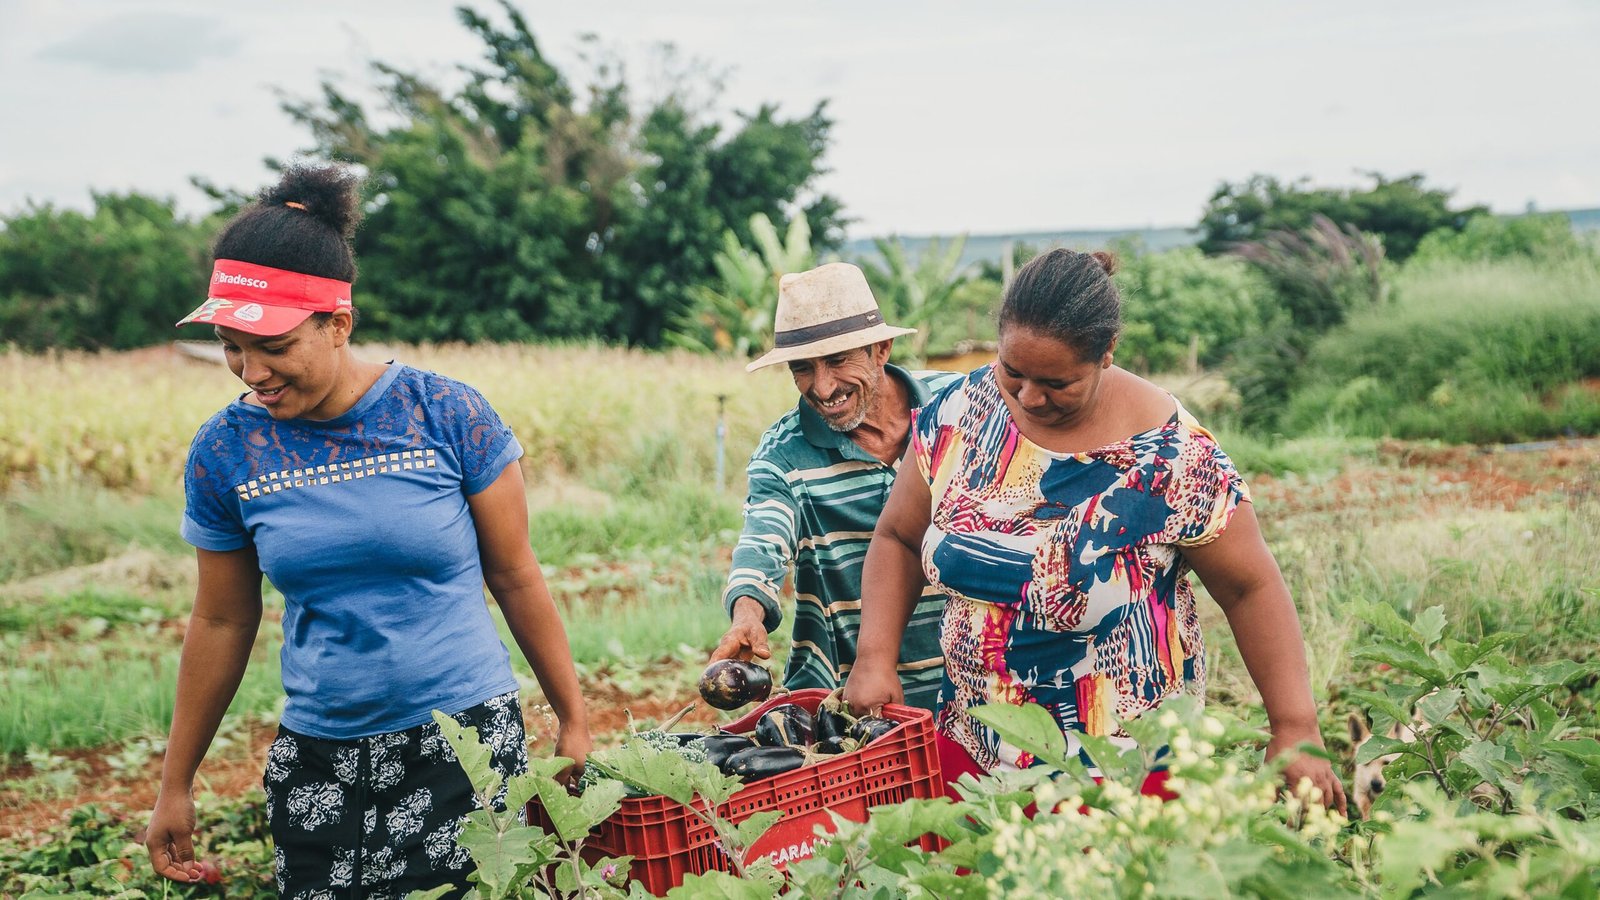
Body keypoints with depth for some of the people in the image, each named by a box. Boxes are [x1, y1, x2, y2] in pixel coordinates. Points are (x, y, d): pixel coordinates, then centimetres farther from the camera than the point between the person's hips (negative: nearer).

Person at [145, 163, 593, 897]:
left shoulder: (449, 416, -9)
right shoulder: (226, 451, -2)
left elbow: (515, 576, 0)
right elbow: (221, 623, 8)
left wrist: (573, 722, 5)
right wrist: (175, 786, 14)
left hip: (468, 744, -2)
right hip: (318, 763, 2)